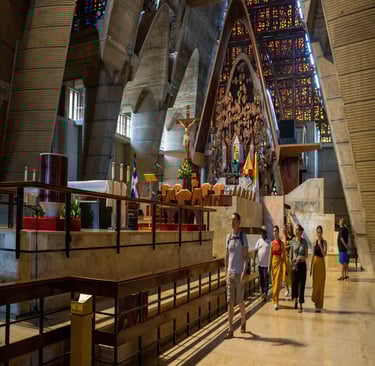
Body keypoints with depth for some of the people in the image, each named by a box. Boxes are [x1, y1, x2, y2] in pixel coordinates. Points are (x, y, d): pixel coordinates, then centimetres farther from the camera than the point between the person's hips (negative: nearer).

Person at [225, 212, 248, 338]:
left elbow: (245, 256, -8)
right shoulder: (228, 236, 8)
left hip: (239, 273, -4)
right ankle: (230, 329, 5)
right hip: (230, 273, 4)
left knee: (239, 300, 7)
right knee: (230, 301, 1)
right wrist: (226, 271, 11)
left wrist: (244, 272, -17)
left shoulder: (243, 237, -5)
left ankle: (243, 321, 33)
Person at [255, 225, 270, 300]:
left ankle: (265, 293, -3)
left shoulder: (269, 241, -1)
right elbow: (256, 250, 11)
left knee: (266, 279, -3)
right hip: (260, 263, 4)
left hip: (266, 263, -4)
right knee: (261, 279, 11)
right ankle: (263, 292, 21)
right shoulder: (259, 240, 9)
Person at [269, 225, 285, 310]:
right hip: (273, 261, 5)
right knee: (273, 281, 11)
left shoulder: (281, 243, -6)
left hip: (279, 262, -5)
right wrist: (269, 265, 7)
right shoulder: (272, 243, 7)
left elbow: (283, 254, -3)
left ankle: (276, 301, -4)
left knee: (277, 281, -6)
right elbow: (270, 254, 9)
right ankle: (274, 300, 24)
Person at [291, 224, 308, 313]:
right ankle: (295, 301, 32)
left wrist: (301, 257, -21)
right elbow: (291, 253, 8)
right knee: (294, 283, 9)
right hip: (294, 265, 2)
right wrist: (291, 262, 0)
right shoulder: (293, 241, 1)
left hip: (302, 265, -2)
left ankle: (300, 305, 5)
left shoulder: (304, 241, -6)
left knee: (301, 284, -2)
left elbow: (306, 255, -3)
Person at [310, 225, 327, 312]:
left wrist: (320, 245, -23)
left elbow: (324, 254, -17)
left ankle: (319, 305, 7)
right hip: (315, 263, 4)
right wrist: (311, 267, 10)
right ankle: (316, 301, 26)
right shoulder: (315, 242, 7)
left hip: (321, 263, -4)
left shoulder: (324, 242, -5)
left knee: (321, 284, 0)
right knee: (315, 283, 8)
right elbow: (313, 255, 11)